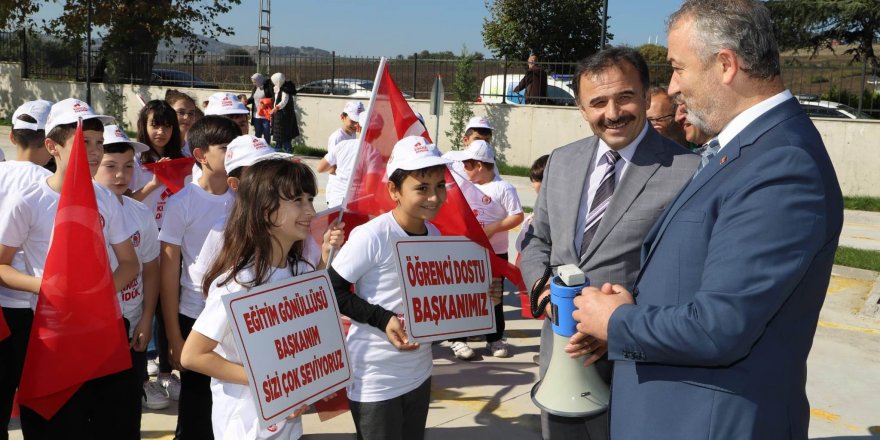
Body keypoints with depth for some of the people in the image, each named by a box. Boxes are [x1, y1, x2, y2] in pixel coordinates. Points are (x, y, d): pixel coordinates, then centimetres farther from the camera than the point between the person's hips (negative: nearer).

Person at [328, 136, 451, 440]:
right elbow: (331, 290, -16)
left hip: (419, 373, 7)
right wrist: (384, 320, -23)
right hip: (375, 381, -7)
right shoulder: (371, 237, -21)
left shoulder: (435, 236, 2)